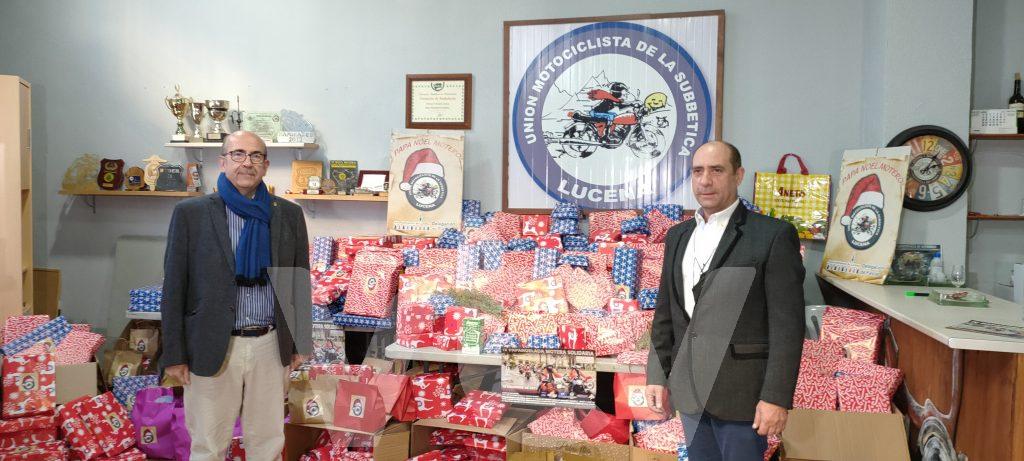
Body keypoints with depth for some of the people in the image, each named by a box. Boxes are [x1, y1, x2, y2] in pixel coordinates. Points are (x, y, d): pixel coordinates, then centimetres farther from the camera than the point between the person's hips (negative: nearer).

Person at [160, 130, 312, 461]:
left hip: (271, 346, 2)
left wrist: (301, 341, 8)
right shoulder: (190, 213, -2)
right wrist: (174, 354, -3)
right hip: (213, 349, -2)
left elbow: (300, 282, 8)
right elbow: (173, 288, -1)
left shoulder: (289, 215, 3)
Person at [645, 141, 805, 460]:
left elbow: (787, 324, -11)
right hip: (688, 388, 5)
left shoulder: (773, 235, -9)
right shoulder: (678, 236, 10)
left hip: (740, 391, -5)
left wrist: (776, 397, -14)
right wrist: (657, 375, 8)